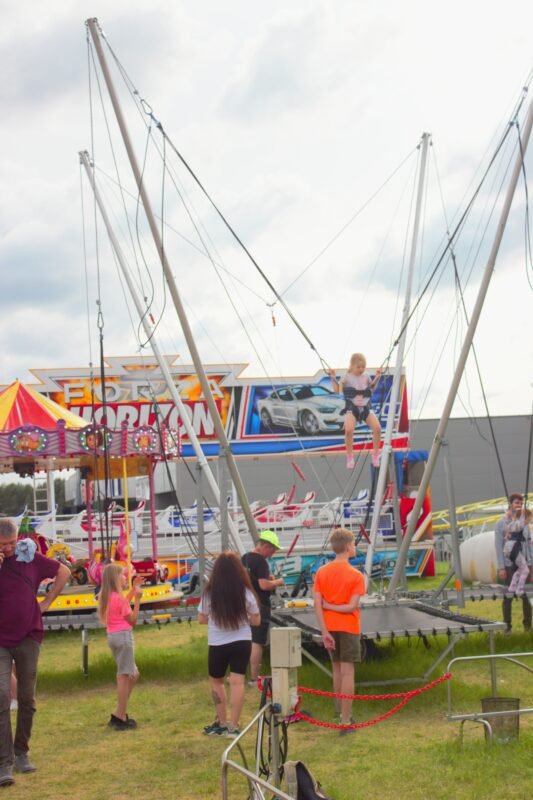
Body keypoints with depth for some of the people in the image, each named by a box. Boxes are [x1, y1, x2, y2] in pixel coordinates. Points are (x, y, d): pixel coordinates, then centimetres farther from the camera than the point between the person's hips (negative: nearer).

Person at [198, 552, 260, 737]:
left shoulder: (210, 593, -9)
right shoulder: (246, 593, -7)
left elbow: (202, 619, 3)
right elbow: (256, 620, 2)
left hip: (217, 644, 0)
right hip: (242, 642, 0)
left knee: (216, 681, 18)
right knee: (237, 682, -1)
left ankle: (222, 724, 22)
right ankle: (233, 726, -5)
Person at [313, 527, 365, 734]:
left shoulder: (321, 572, 1)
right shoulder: (356, 575, -11)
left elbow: (317, 605, -5)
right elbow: (352, 607, -18)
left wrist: (324, 632, -5)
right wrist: (332, 606, -5)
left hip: (330, 627, 5)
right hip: (348, 628, -5)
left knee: (337, 669, 18)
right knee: (348, 672, -2)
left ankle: (343, 714, 26)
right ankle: (345, 722, -4)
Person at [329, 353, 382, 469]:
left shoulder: (366, 376, 9)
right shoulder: (347, 377, -1)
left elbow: (371, 388, 25)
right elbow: (337, 390, 4)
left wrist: (377, 378, 15)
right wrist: (333, 379, -8)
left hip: (366, 407, 3)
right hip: (352, 408, -3)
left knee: (377, 428, -22)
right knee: (348, 430, -30)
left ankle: (375, 455, -1)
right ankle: (349, 457, -9)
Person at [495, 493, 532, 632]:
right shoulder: (501, 523, -2)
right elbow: (499, 546, -4)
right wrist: (501, 567, -9)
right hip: (509, 565, -3)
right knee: (508, 596, 3)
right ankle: (507, 625, 10)